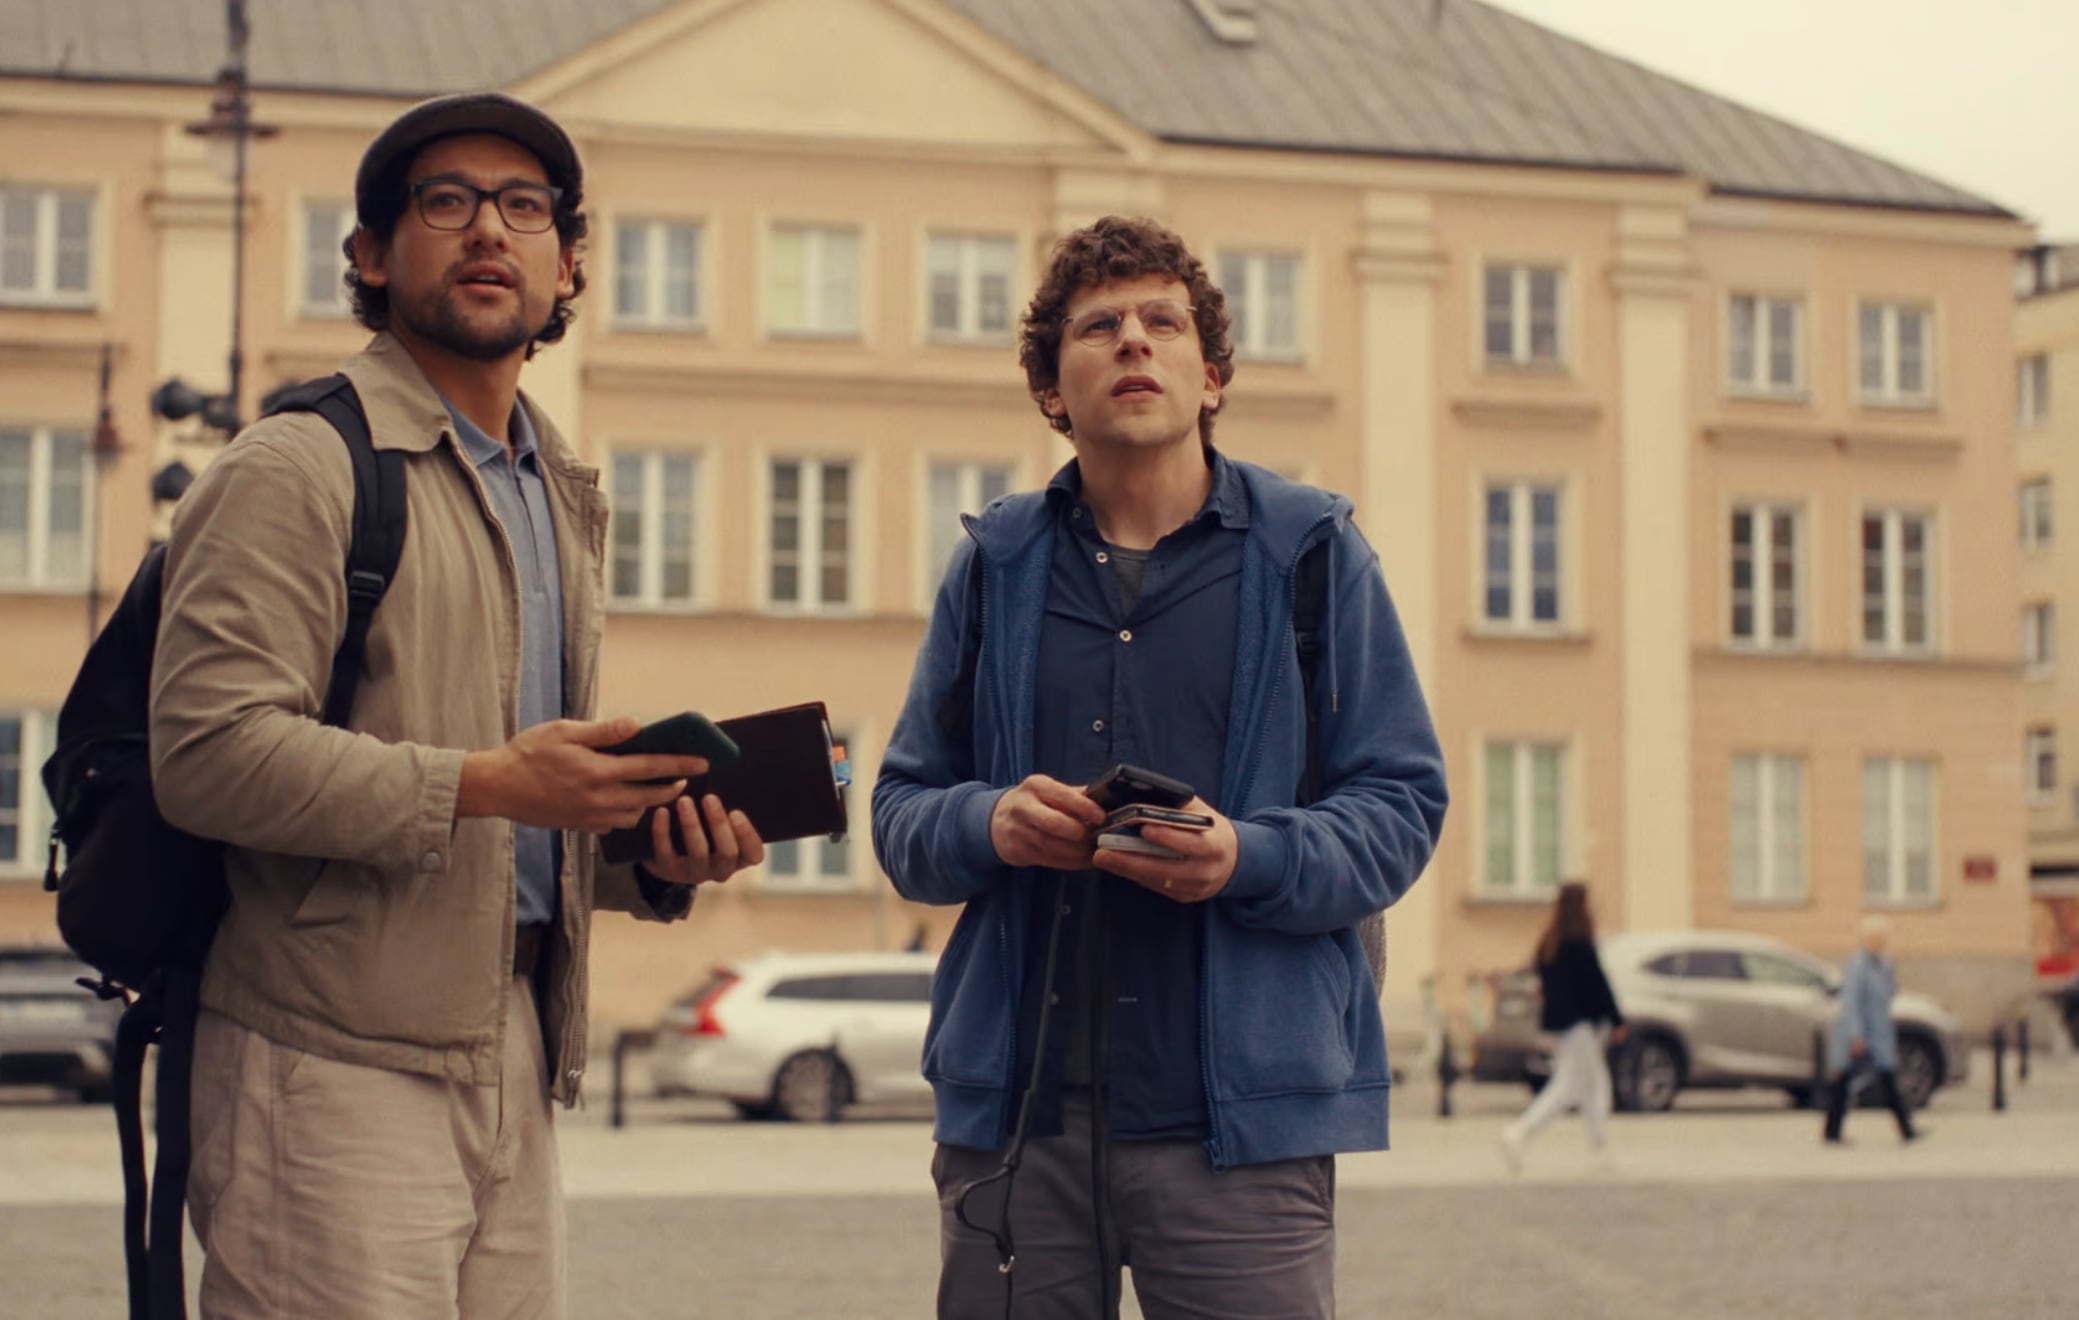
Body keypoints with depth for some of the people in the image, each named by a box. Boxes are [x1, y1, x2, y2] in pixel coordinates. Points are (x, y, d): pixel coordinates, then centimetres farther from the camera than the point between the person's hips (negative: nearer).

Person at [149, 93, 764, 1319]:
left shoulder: (563, 498, 22)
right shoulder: (300, 468, -4)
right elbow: (208, 748, -16)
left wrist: (655, 857, 7)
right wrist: (486, 783, -21)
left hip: (514, 1061, 7)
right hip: (341, 1068, -7)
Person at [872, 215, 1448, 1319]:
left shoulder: (1311, 553, 5)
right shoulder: (995, 565, 12)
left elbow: (1400, 808, 1)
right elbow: (902, 811, 13)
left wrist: (1250, 858, -17)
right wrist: (987, 824, -10)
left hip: (1241, 1111, -2)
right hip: (1015, 1109, 3)